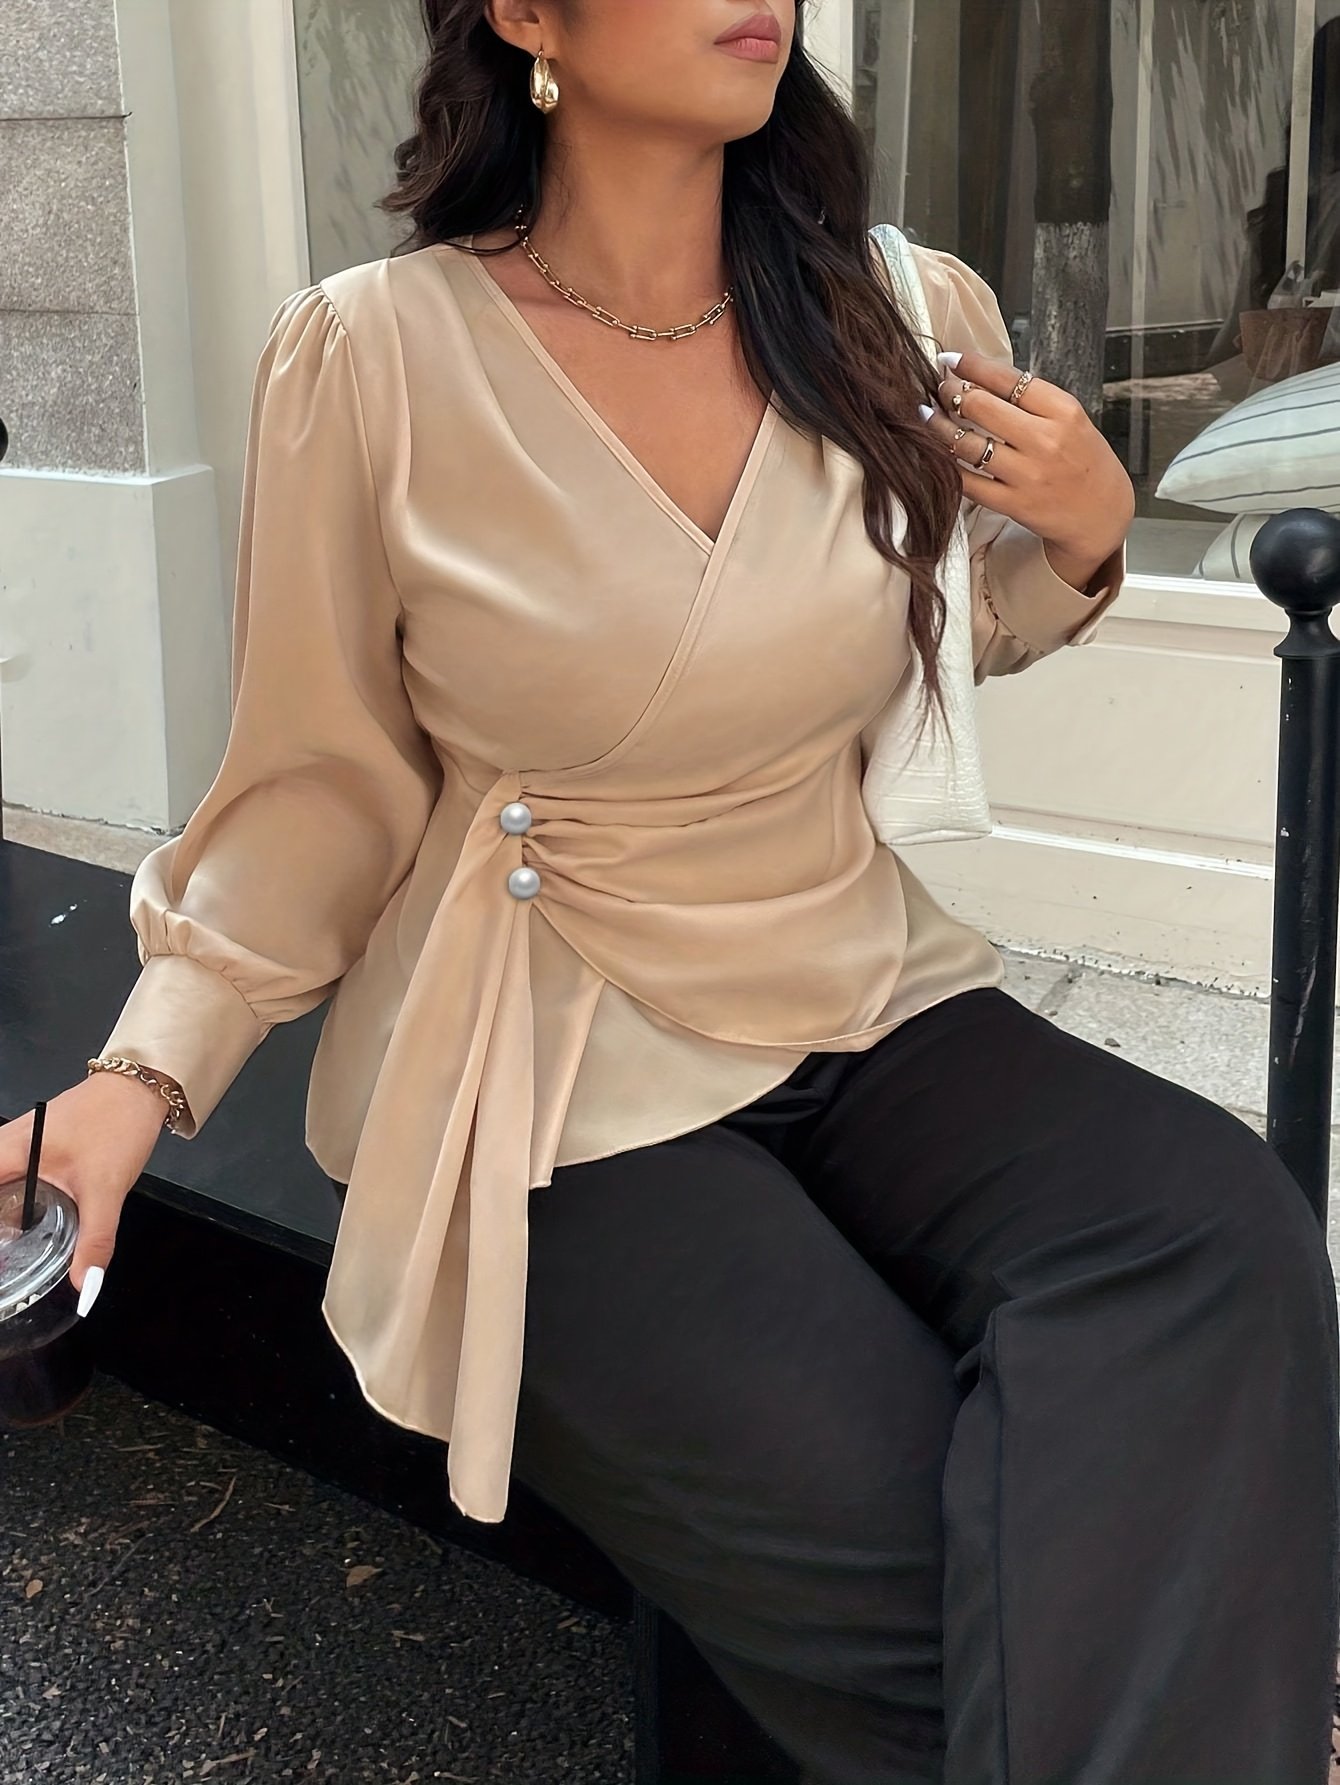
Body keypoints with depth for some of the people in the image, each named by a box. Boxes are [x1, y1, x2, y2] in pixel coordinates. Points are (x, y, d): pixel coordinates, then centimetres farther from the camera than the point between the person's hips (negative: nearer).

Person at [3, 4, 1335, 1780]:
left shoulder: (909, 318, 1)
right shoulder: (369, 356, -10)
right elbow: (325, 775, 0)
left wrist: (1084, 537, -2)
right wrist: (146, 1068, -12)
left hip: (869, 1000, 4)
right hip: (563, 1088, -4)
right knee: (906, 1554, -23)